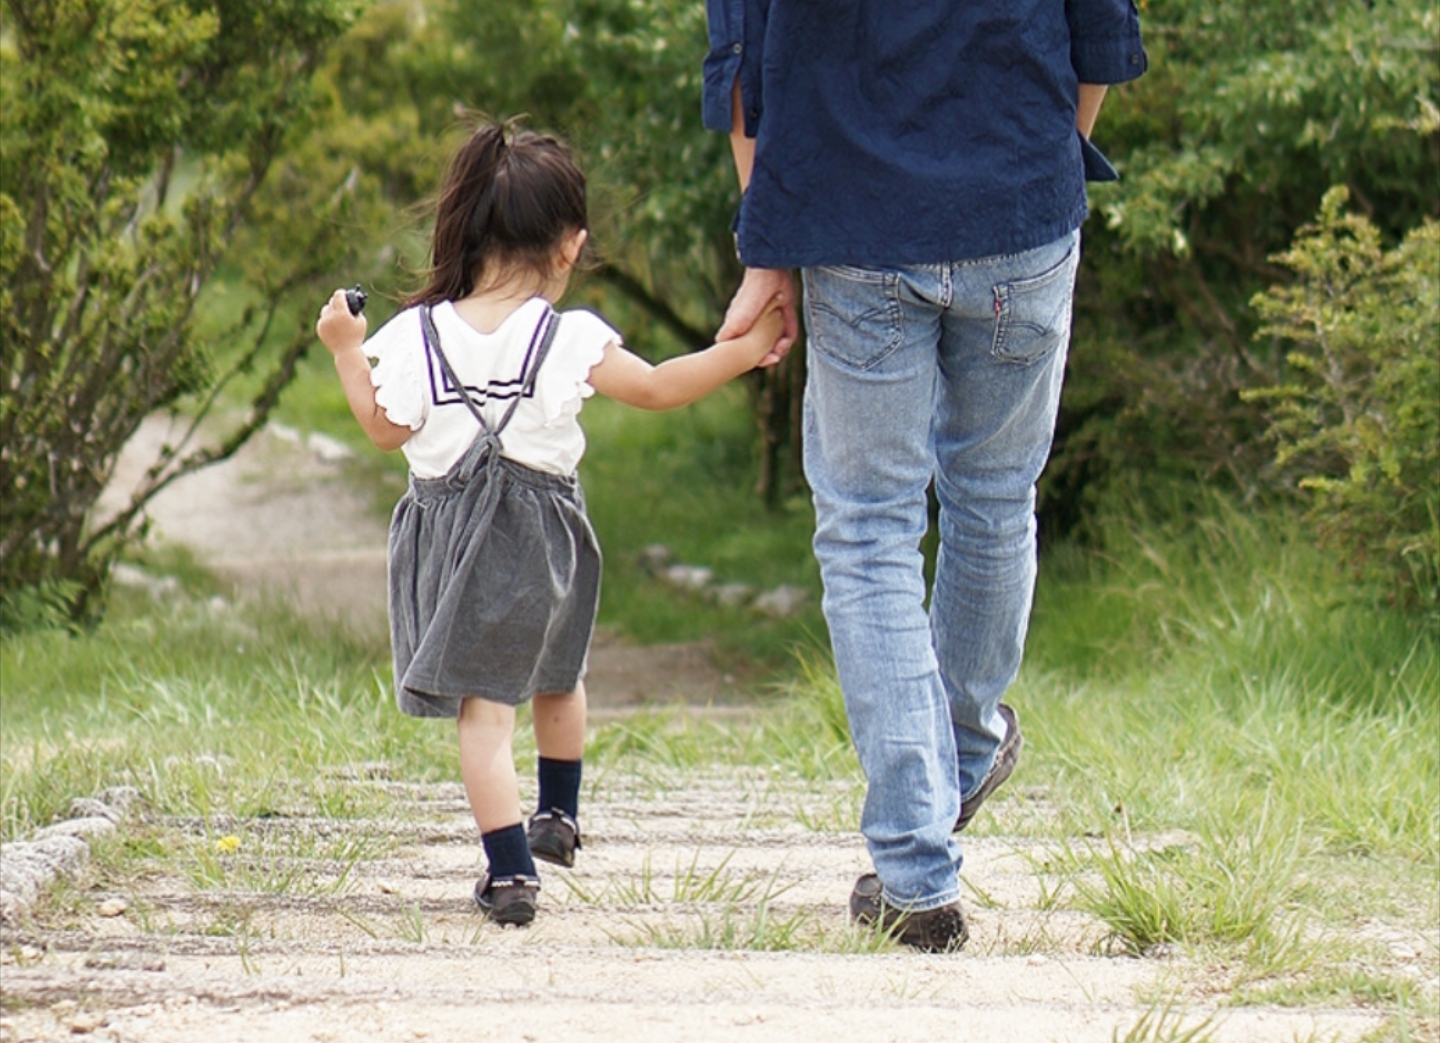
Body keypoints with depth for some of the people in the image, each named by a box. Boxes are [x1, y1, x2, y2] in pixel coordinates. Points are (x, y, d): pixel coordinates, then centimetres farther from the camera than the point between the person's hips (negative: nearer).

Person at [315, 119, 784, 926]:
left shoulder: (416, 337, -6)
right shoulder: (573, 340, -9)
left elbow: (385, 429, 2)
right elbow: (658, 389, -4)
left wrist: (347, 350, 15)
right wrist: (740, 351, 7)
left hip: (454, 540, -1)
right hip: (546, 532, 1)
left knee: (485, 709, -2)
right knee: (558, 677, 27)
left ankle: (511, 871, -11)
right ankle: (559, 816, 45)